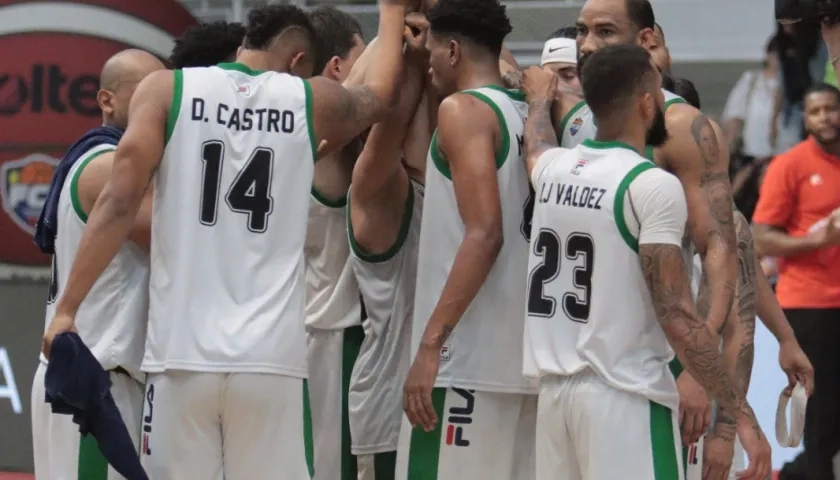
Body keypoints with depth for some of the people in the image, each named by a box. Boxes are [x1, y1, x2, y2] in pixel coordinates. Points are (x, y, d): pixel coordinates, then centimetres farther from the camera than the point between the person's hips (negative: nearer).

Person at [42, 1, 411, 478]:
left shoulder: (166, 90, 4)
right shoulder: (313, 102, 8)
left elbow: (120, 204, -5)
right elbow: (382, 93, 31)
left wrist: (67, 308, -3)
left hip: (182, 353, 0)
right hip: (271, 359, 0)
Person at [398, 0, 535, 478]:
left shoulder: (464, 109, -9)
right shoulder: (528, 117, 15)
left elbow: (484, 233, -19)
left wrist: (431, 343, -21)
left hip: (469, 360, -8)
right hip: (524, 357, 8)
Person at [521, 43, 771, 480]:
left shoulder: (553, 169, 8)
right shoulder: (652, 186, -13)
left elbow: (535, 144, 36)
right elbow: (677, 317, -18)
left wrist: (540, 96, 58)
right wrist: (741, 414, -16)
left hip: (555, 390, 7)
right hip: (625, 397, -7)